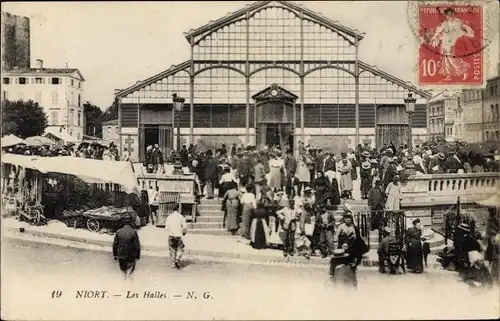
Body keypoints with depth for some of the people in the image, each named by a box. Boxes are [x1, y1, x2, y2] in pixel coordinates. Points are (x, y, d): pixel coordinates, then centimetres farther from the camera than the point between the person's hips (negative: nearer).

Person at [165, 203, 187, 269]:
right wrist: (184, 232, 12)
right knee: (180, 249, 11)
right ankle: (177, 260, -10)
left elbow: (166, 227, 0)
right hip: (178, 236, -3)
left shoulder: (169, 217, 0)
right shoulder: (181, 217, -6)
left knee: (172, 250, 11)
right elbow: (185, 227, -8)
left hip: (171, 236, 3)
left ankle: (173, 264, 12)